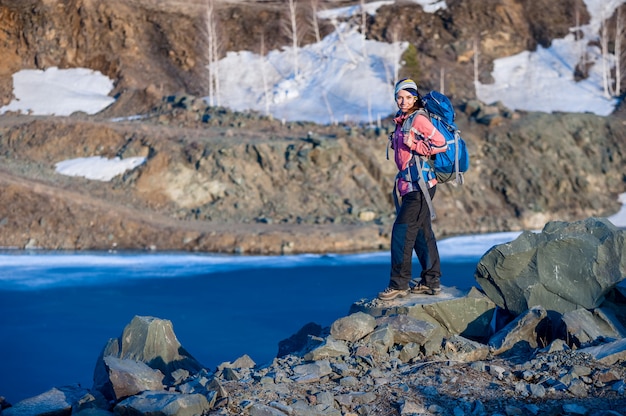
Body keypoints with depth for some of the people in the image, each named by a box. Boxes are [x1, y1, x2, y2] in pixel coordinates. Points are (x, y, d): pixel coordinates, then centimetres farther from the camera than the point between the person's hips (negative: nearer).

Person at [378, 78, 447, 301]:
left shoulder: (419, 119, -10)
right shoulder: (402, 121, 16)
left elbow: (441, 144, -15)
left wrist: (415, 146, -17)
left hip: (420, 184, -10)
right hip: (411, 184, 10)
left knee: (402, 230, -10)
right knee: (421, 232, 12)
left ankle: (399, 284, -6)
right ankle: (431, 281, 18)